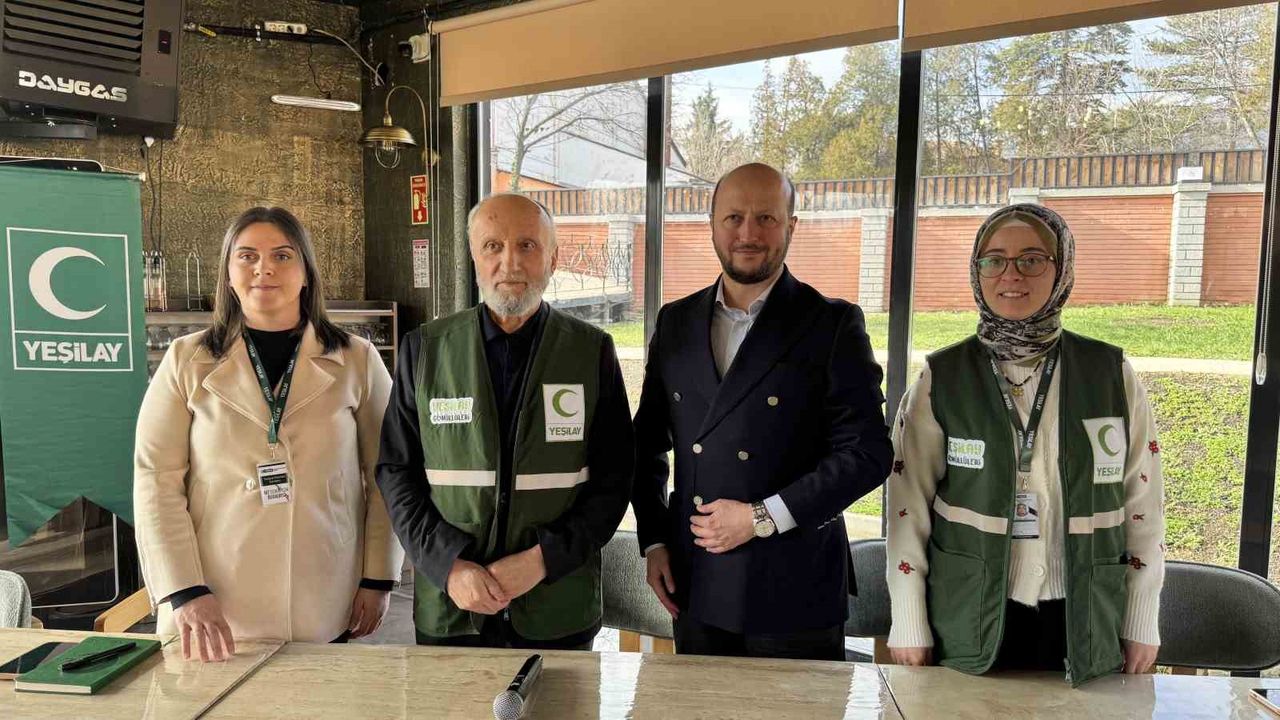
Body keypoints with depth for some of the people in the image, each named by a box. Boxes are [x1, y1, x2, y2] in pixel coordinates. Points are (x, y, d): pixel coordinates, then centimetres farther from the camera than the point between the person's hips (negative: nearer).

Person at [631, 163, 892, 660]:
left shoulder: (834, 325, -6)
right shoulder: (676, 321, 6)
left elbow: (867, 452, -10)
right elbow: (648, 442, 12)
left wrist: (762, 517, -15)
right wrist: (653, 541, 5)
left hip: (795, 588, -3)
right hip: (696, 587, 4)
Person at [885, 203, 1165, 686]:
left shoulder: (1112, 374, -2)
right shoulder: (941, 377, -6)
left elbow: (1142, 501, 4)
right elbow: (909, 503, -5)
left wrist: (1142, 622, 4)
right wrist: (909, 625, -6)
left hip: (1084, 623, 2)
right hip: (968, 622, -1)